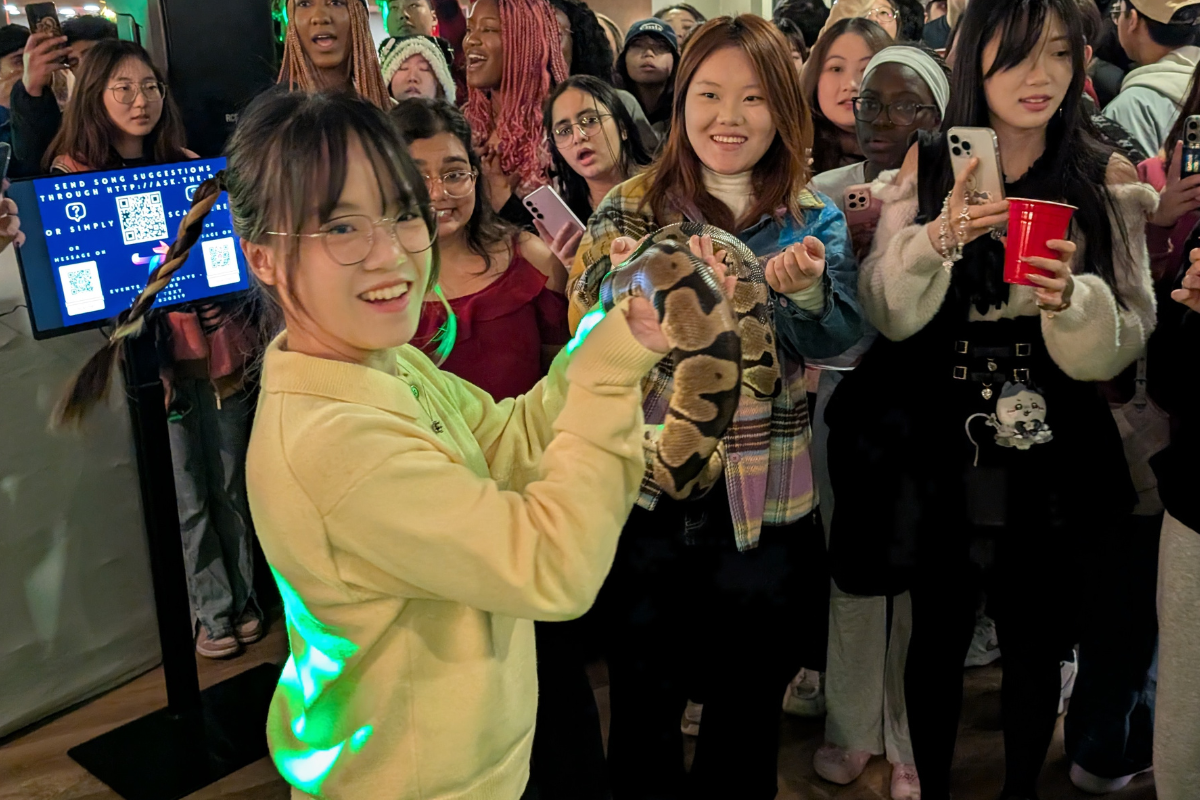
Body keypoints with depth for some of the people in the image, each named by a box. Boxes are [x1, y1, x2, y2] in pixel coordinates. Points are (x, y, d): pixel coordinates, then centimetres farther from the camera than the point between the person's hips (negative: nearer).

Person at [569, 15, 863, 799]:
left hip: (765, 499, 1)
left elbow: (839, 338, -14)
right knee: (644, 704, 13)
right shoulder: (635, 205, -2)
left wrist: (802, 288, -34)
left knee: (748, 705, 17)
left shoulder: (814, 219, 1)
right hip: (650, 486, -1)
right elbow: (589, 322, -14)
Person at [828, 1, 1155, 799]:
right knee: (938, 635, 13)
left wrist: (1073, 297, -26)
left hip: (1050, 456, 1)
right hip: (937, 453, 0)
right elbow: (889, 315, -7)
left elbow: (1125, 340, -5)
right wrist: (939, 237, -25)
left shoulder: (1106, 180, -2)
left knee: (1035, 643, 13)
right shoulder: (927, 169, -2)